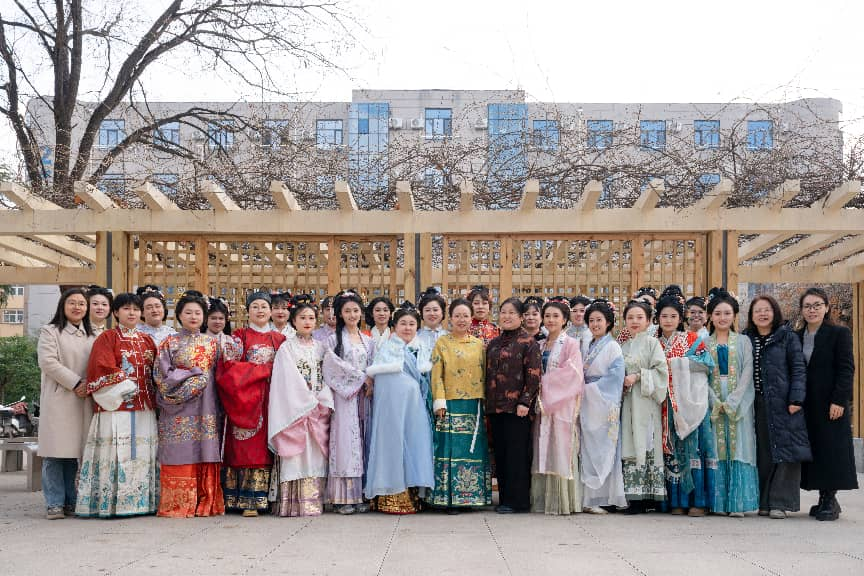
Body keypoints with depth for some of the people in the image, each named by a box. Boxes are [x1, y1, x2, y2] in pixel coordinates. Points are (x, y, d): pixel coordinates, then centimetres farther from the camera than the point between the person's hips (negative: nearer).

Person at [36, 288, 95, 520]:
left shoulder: (90, 336, 19)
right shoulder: (50, 331, 4)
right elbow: (48, 362, -9)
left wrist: (90, 384, -5)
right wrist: (75, 383, -13)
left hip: (82, 400, 4)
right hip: (58, 399, -4)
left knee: (75, 451, 3)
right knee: (55, 451, -7)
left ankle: (71, 501, 9)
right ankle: (54, 503, -3)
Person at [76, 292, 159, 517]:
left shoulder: (147, 341, 18)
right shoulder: (107, 338, 2)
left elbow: (155, 372, 19)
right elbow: (103, 369, -8)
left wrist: (152, 395, 6)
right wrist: (126, 387, -13)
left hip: (144, 406, 6)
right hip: (116, 405, -6)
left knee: (142, 454, 4)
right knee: (116, 452, -9)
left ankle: (141, 499, 9)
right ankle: (111, 503, -7)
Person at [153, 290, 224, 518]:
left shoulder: (211, 344, 14)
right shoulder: (170, 343, 6)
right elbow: (162, 375, -3)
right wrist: (193, 377, -10)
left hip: (206, 412, 3)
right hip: (179, 411, -3)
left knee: (206, 455, -1)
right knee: (181, 456, -7)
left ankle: (205, 504, 4)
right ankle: (178, 505, -3)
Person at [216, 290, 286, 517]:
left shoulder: (279, 339, 14)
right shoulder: (239, 337, 5)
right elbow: (230, 366, -7)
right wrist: (265, 370, -8)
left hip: (270, 399, 3)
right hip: (245, 397, -3)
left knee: (264, 448, 0)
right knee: (245, 448, -7)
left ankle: (262, 497, 2)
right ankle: (247, 501, -7)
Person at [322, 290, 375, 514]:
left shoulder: (367, 341, 16)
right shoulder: (334, 339, 3)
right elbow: (336, 366, -8)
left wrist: (371, 384, -7)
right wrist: (362, 377, -9)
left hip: (363, 397, 4)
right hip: (343, 395, -4)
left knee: (362, 441, 1)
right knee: (345, 440, -8)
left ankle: (360, 495, 3)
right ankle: (343, 498, -7)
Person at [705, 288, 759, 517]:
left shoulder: (743, 342, 8)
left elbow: (747, 374, -1)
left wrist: (731, 402, -12)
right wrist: (716, 402, -12)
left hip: (739, 403, -1)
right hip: (713, 404, 1)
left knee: (738, 449, -4)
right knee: (716, 451, -1)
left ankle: (738, 502, -3)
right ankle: (718, 502, 3)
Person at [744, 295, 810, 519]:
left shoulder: (787, 337, 2)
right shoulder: (746, 340, 13)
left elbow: (798, 370, -2)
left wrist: (796, 400, -11)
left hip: (782, 404, -3)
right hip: (756, 405, 3)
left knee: (784, 451, -4)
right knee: (761, 453, 5)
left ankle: (780, 502, 1)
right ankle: (763, 501, 12)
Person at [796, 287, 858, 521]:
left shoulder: (840, 333, -2)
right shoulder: (796, 337, 12)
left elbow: (846, 369, -8)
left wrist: (839, 401, -15)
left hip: (831, 404, -5)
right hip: (806, 405, 5)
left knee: (830, 449, -3)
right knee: (813, 450, 5)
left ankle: (830, 500, 3)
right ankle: (824, 498, 13)